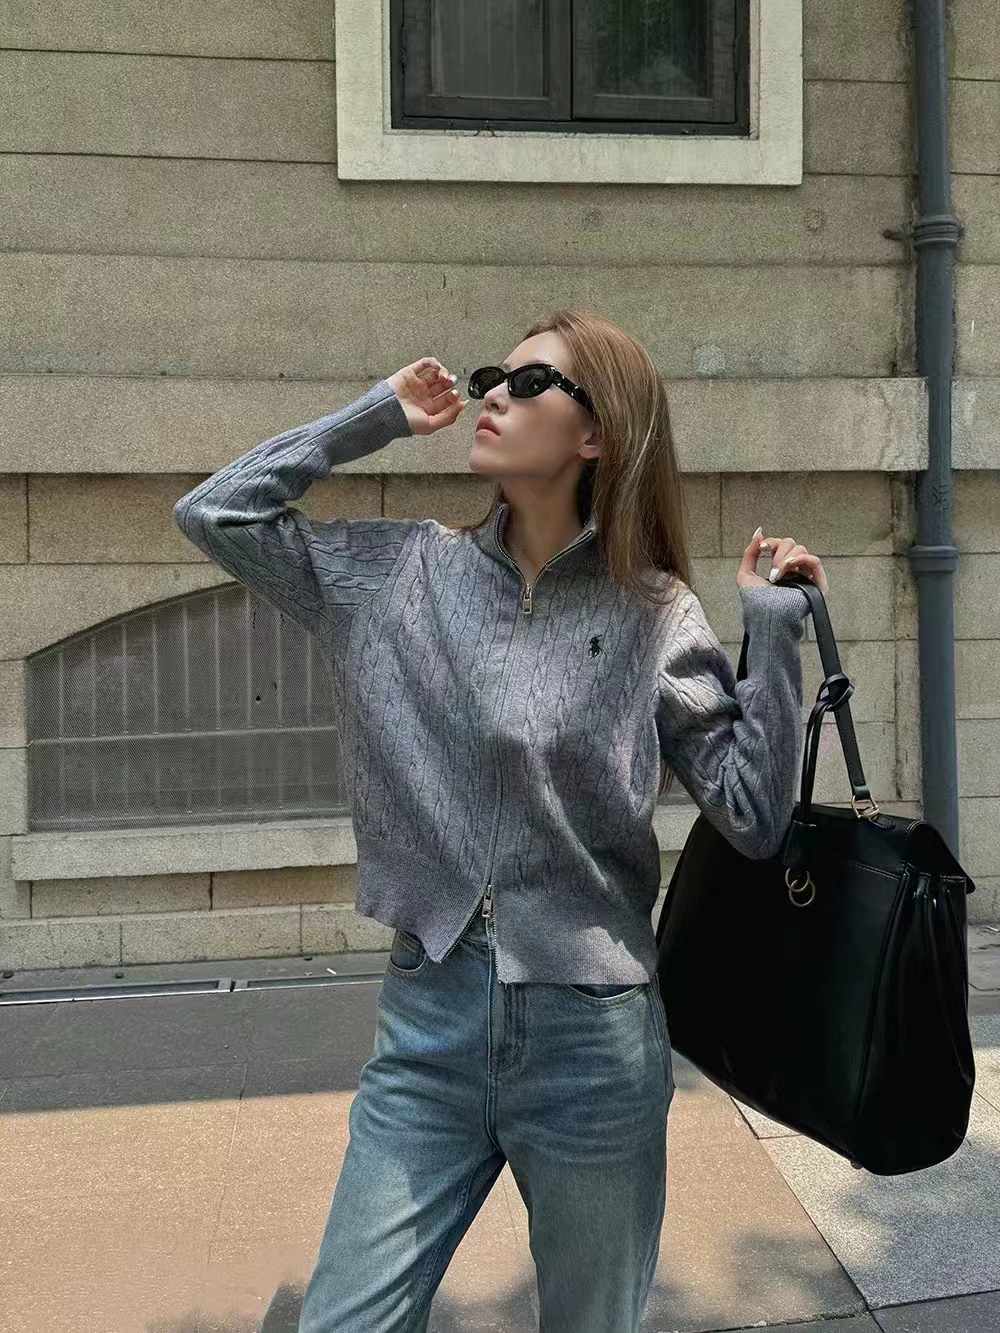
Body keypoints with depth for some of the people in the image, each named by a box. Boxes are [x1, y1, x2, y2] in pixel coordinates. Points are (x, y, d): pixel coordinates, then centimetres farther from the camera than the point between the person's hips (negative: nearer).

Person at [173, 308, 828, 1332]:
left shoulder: (655, 616, -4)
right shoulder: (402, 573, 2)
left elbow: (755, 816, -4)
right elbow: (213, 513, 3)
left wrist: (775, 631, -10)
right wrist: (372, 419, 3)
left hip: (592, 1035, -1)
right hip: (426, 1024, 2)